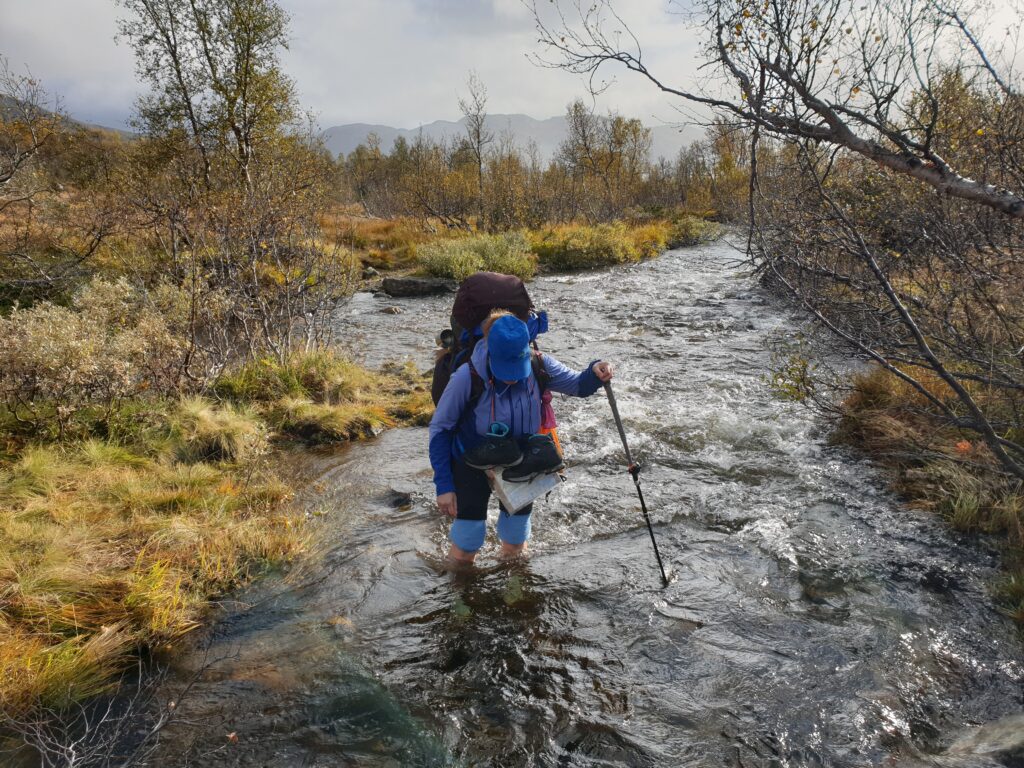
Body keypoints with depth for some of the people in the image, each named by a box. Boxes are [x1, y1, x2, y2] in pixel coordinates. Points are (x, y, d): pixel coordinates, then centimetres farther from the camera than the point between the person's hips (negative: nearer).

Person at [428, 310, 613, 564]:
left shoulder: (538, 367, -22)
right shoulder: (469, 377, -30)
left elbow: (578, 384, -4)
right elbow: (440, 429, -18)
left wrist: (595, 372, -28)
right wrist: (444, 485, -19)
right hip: (472, 469, -3)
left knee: (515, 547, 18)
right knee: (464, 552, 6)